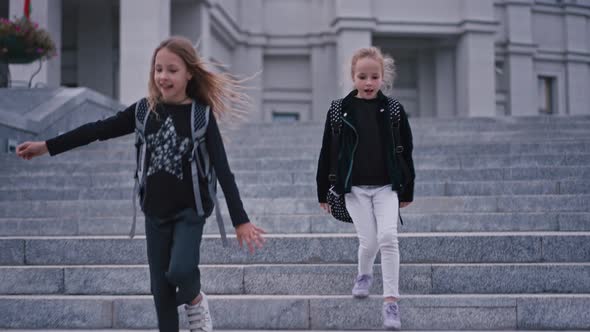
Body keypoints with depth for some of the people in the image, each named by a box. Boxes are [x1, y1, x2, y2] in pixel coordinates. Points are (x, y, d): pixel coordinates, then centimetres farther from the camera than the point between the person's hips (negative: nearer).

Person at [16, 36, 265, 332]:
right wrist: (46, 146, 2)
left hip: (190, 209, -4)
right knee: (160, 285, 7)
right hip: (155, 211, 4)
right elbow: (100, 129, 3)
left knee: (180, 270, -22)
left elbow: (222, 169, -15)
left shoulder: (201, 115, -11)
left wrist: (240, 220, -19)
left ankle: (194, 299, 12)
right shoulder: (146, 109, -2)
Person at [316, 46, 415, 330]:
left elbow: (405, 152, 4)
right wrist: (323, 192, 4)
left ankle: (391, 300, -7)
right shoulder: (340, 110, -4)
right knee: (369, 241, 1)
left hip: (387, 186, 0)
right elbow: (327, 153, 2)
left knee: (388, 237, -13)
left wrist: (407, 191, 7)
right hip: (355, 188, 0)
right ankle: (364, 275, 35)